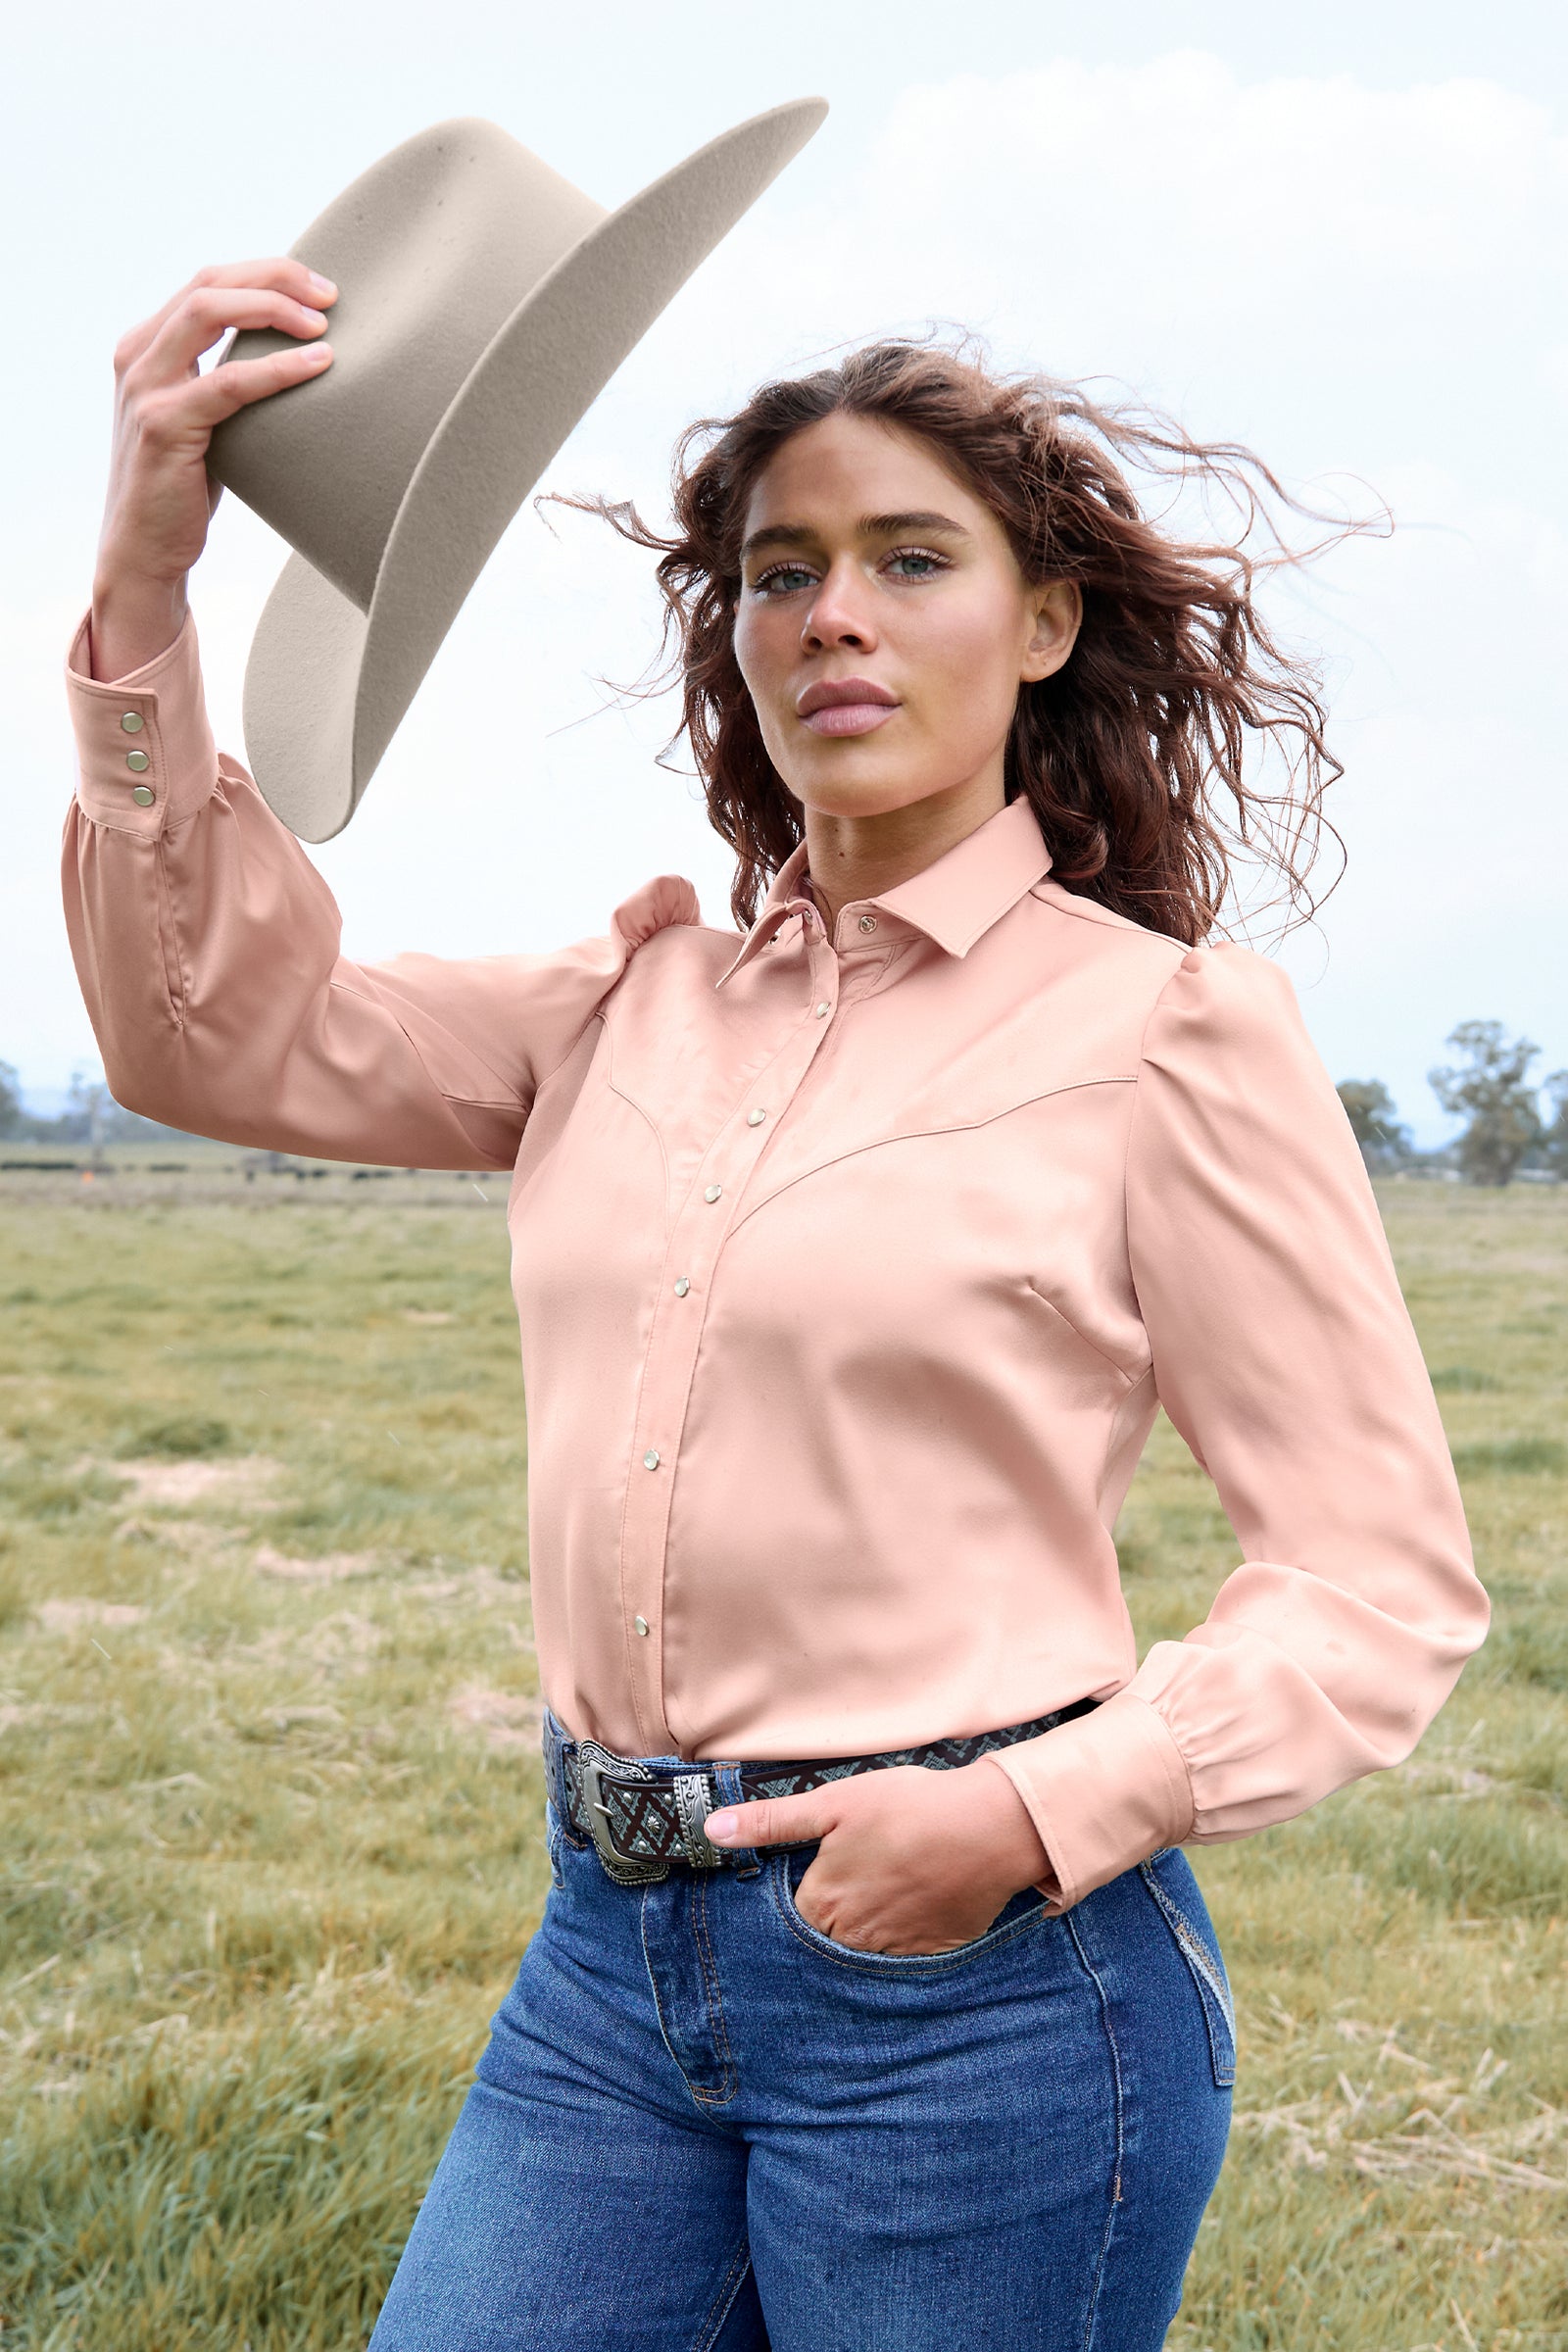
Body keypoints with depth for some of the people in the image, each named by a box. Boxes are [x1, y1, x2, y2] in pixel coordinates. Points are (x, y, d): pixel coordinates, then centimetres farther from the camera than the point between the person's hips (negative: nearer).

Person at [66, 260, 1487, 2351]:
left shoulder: (1168, 1029, -6)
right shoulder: (643, 1002, 8)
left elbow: (1387, 1579, -5)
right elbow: (227, 1030, 2)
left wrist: (1039, 1813, -19)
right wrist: (149, 585, -8)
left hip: (985, 1968, -4)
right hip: (612, 1946, 5)